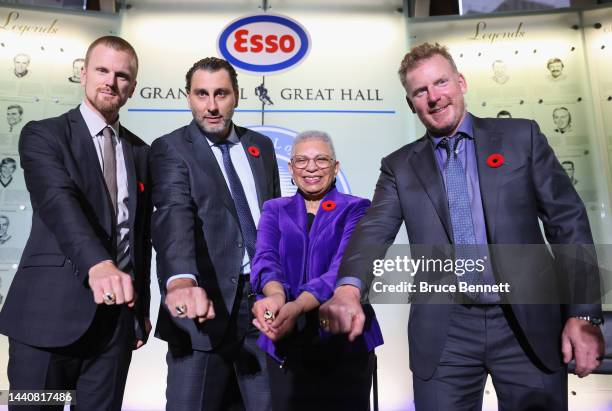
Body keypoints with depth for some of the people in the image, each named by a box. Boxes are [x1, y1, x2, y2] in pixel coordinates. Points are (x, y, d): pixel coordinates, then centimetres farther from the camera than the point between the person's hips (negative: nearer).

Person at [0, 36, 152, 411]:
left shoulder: (140, 152, 11)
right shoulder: (43, 135, -2)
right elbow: (58, 202, -22)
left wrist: (142, 308, 13)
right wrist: (98, 265, -39)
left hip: (117, 317, 4)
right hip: (50, 313, -3)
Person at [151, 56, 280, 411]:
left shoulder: (261, 146, 10)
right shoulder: (171, 149, -5)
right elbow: (174, 215, -23)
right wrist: (181, 280, -41)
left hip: (265, 298, 5)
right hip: (207, 304, -4)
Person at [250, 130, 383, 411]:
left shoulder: (356, 208, -2)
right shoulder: (274, 210, 6)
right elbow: (265, 258, -12)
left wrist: (296, 307, -35)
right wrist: (276, 296, -35)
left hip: (344, 343, -2)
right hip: (285, 345, 2)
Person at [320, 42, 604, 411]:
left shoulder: (521, 136, 5)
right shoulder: (399, 166, 7)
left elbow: (569, 222, 3)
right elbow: (374, 231, -6)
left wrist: (584, 314, -3)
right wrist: (349, 287, -27)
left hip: (529, 324, 0)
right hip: (444, 333, 1)